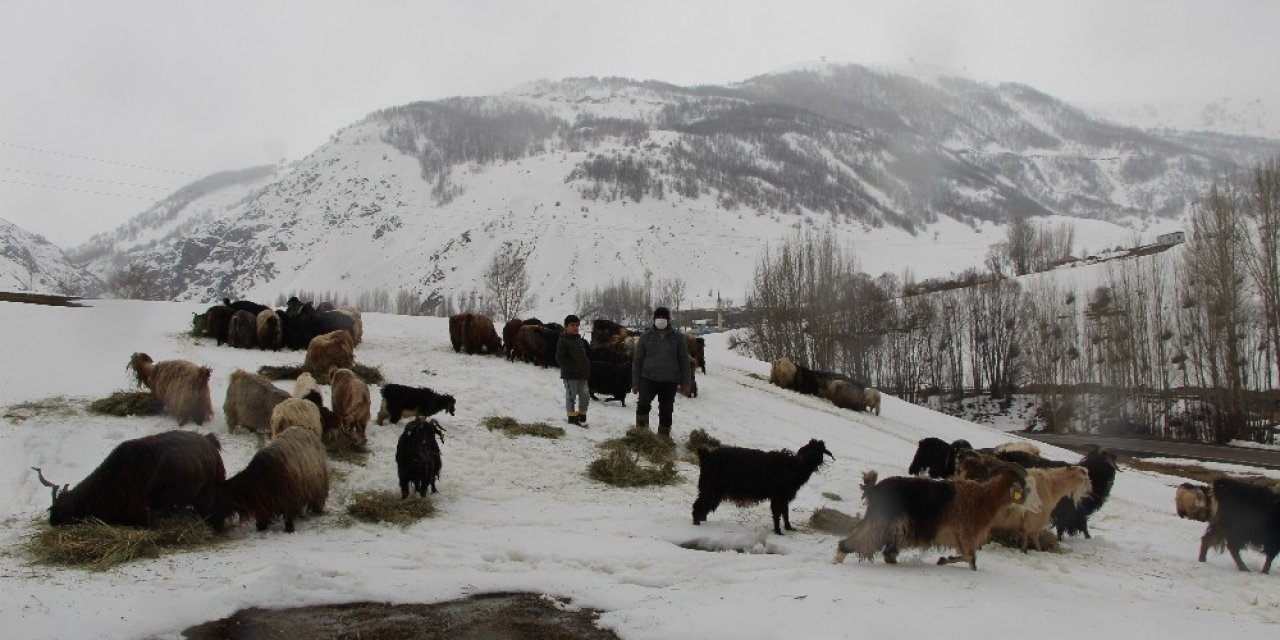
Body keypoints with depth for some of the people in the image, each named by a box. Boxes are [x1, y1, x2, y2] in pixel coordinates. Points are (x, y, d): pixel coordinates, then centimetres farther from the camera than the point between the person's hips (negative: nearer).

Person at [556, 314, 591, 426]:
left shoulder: (581, 341, 13)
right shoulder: (563, 341, -9)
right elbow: (560, 358, -14)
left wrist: (587, 367, 8)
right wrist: (573, 368, -19)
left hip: (583, 374, 7)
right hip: (570, 375, -7)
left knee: (585, 395, 8)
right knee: (571, 396, 1)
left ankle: (582, 416, 22)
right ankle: (572, 417, 13)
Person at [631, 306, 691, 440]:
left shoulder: (678, 337, 3)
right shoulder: (646, 336, 3)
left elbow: (684, 361, 6)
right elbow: (637, 360, 6)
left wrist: (685, 383, 3)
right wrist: (635, 382, 3)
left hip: (670, 380, 1)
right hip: (648, 378, -1)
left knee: (666, 409, 7)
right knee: (643, 403, -20)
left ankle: (664, 435, 22)